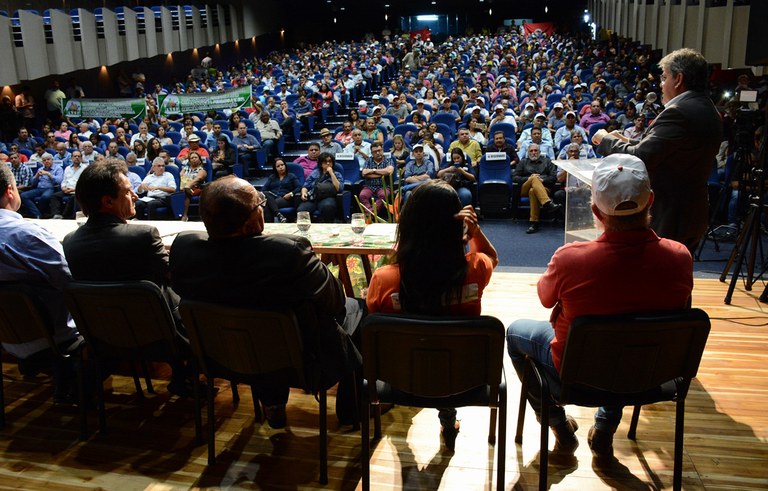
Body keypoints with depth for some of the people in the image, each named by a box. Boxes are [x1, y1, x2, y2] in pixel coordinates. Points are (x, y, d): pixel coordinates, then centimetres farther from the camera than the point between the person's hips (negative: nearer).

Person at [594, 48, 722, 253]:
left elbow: (639, 159, -22)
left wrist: (606, 139, -7)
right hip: (693, 214, 10)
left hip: (666, 219, -10)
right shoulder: (709, 111, 11)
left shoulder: (678, 112, -20)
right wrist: (628, 142, 13)